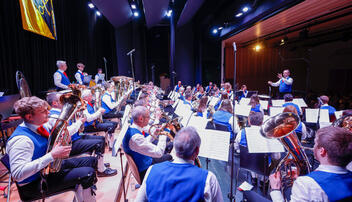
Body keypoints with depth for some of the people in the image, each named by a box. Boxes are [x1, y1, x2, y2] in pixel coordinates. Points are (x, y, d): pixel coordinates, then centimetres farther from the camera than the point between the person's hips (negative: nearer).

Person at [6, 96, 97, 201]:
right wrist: (52, 155, -35)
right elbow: (17, 174, -35)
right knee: (88, 173, -24)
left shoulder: (40, 126, 0)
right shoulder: (21, 140, -27)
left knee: (91, 161, 11)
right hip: (36, 183, -9)